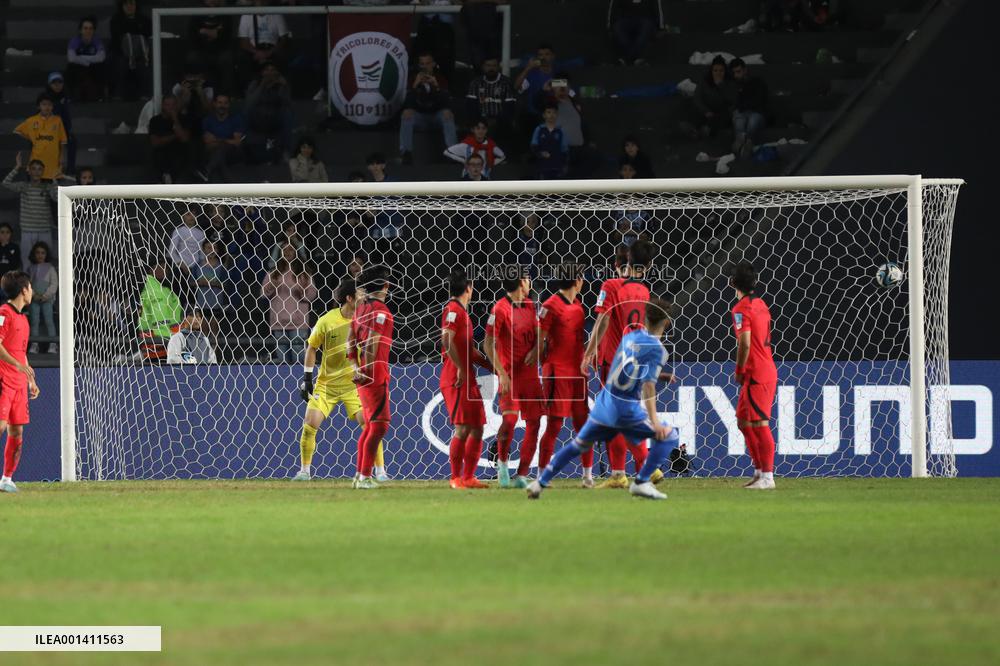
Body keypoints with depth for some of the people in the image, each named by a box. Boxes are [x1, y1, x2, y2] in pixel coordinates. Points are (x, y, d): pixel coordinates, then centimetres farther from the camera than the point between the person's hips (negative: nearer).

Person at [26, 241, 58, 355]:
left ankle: (53, 345, -2)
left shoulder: (50, 268, 1)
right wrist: (33, 294, -10)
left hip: (47, 299, -3)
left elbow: (54, 284, -3)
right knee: (34, 321, 1)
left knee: (49, 321, -4)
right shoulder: (31, 269, 9)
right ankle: (34, 345, 3)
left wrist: (46, 296, -11)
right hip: (34, 299, 3)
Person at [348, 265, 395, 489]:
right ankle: (365, 477, -10)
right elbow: (372, 344, -20)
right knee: (379, 426, -7)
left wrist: (357, 368, 12)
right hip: (375, 376, -9)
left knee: (370, 426, 16)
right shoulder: (380, 310, -13)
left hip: (363, 376, 9)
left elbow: (351, 342, 15)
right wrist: (368, 371, -16)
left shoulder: (362, 308, 13)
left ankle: (360, 476, 17)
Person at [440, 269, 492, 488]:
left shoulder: (462, 312, 21)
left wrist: (491, 366, 21)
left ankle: (468, 477, 13)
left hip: (468, 379, 10)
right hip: (456, 379, -10)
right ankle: (456, 477, -9)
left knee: (477, 429, 10)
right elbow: (447, 340, -23)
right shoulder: (453, 310, -9)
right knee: (462, 428, -12)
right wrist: (460, 369, -23)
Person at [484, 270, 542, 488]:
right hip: (510, 376, -7)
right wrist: (502, 373, -21)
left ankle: (521, 475, 9)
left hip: (530, 374, 7)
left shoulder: (530, 306, 12)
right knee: (510, 419, -22)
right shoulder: (500, 309, -10)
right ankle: (502, 463, -2)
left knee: (534, 423, 4)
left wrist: (535, 349, -4)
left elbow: (537, 333, 19)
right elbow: (488, 344, -13)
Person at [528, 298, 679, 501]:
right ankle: (641, 483, -2)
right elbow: (648, 385, -21)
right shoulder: (656, 349, -12)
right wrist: (654, 420, -25)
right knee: (668, 436, 4)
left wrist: (659, 375, 30)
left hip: (605, 402, 7)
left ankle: (540, 482, 20)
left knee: (579, 444, 21)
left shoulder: (630, 336, 10)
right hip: (627, 408, -7)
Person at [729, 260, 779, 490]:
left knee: (760, 424, -9)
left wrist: (739, 371, -9)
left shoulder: (741, 309, -14)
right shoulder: (761, 305, 14)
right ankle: (759, 471, 20)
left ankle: (767, 477, -10)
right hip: (767, 369, 9)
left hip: (756, 374, -9)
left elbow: (745, 343, -21)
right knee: (744, 420, 18)